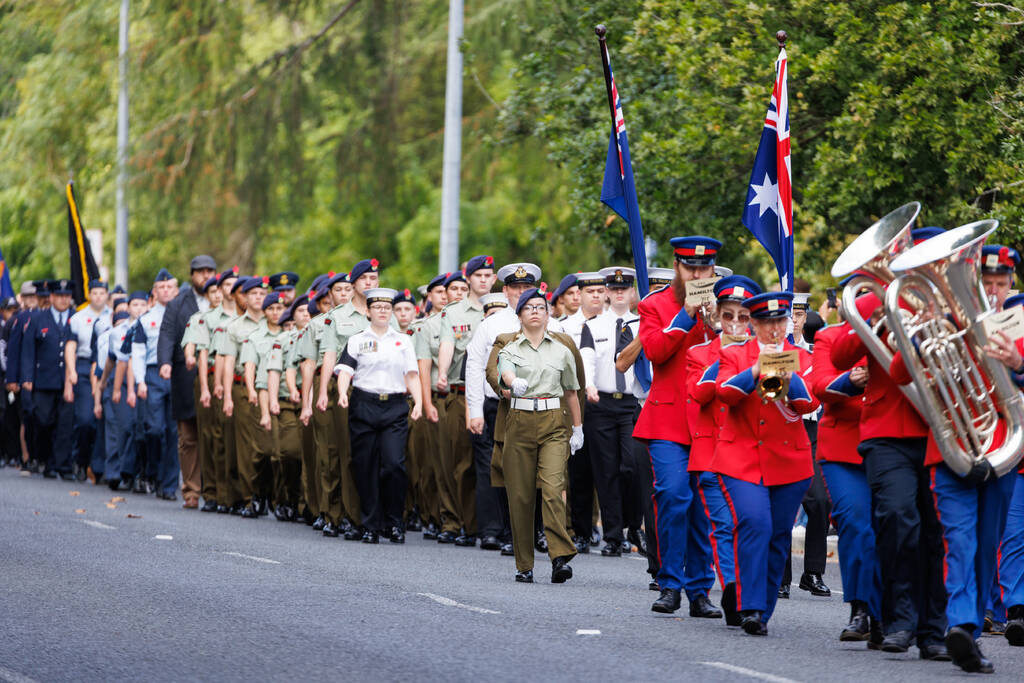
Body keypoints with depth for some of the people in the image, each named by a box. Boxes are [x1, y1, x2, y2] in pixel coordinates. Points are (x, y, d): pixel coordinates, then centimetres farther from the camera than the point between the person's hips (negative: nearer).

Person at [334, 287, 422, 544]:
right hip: (364, 407, 0)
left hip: (395, 408, 0)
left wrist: (418, 401, -3)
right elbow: (345, 370, 1)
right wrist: (342, 392, -19)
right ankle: (371, 525, 6)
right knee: (366, 467, -2)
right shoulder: (356, 340, 10)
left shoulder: (403, 340, 15)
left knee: (394, 463, -13)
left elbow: (412, 375, 12)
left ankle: (393, 522, -1)